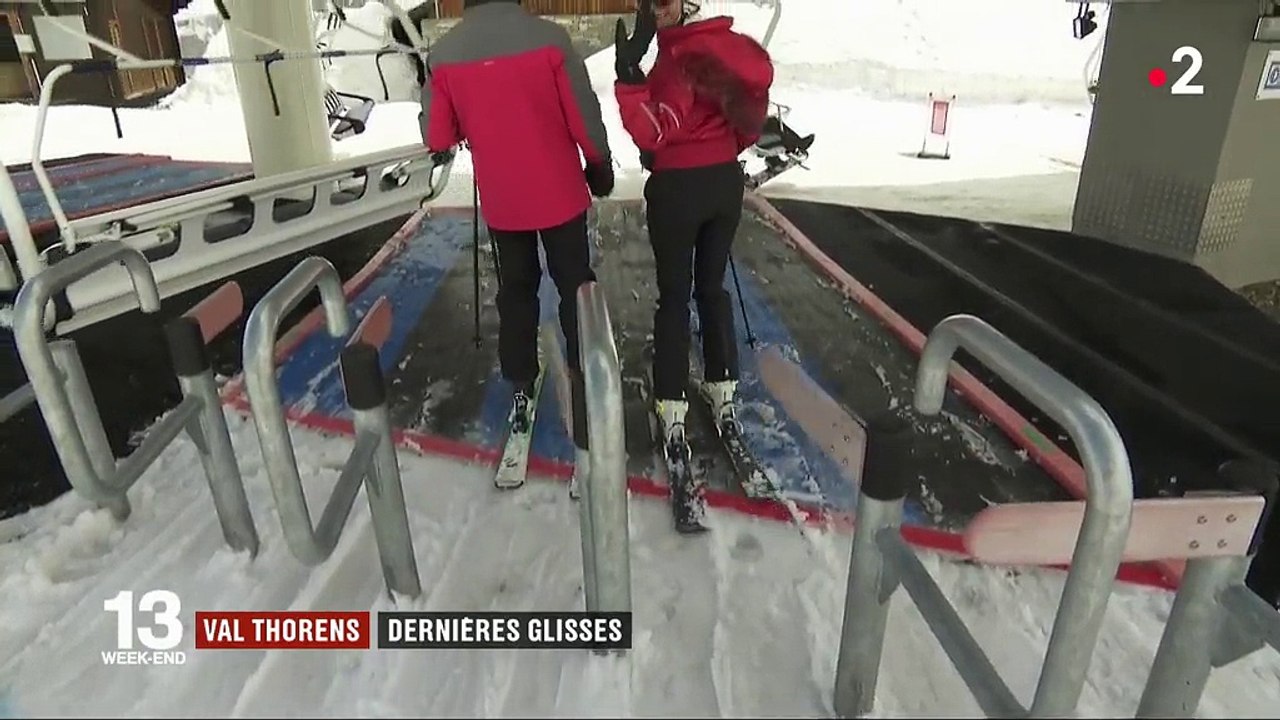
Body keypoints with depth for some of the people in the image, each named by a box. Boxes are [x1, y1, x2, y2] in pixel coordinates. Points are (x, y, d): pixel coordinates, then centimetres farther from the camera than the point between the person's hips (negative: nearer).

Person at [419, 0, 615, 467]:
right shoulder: (548, 37, -15)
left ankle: (521, 387, 24)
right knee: (575, 287, 14)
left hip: (501, 201, 2)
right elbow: (585, 117, -11)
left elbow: (436, 139, -3)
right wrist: (600, 166, 7)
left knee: (515, 290, 18)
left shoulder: (444, 53, -7)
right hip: (560, 192, -2)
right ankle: (585, 377, 23)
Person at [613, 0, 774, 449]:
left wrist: (628, 75, -27)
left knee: (674, 296, 5)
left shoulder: (677, 57, -17)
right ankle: (724, 390, 25)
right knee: (712, 287, 17)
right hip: (727, 181, 6)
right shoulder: (728, 44, 5)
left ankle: (672, 405, 10)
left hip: (678, 188, -6)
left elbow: (655, 132, -23)